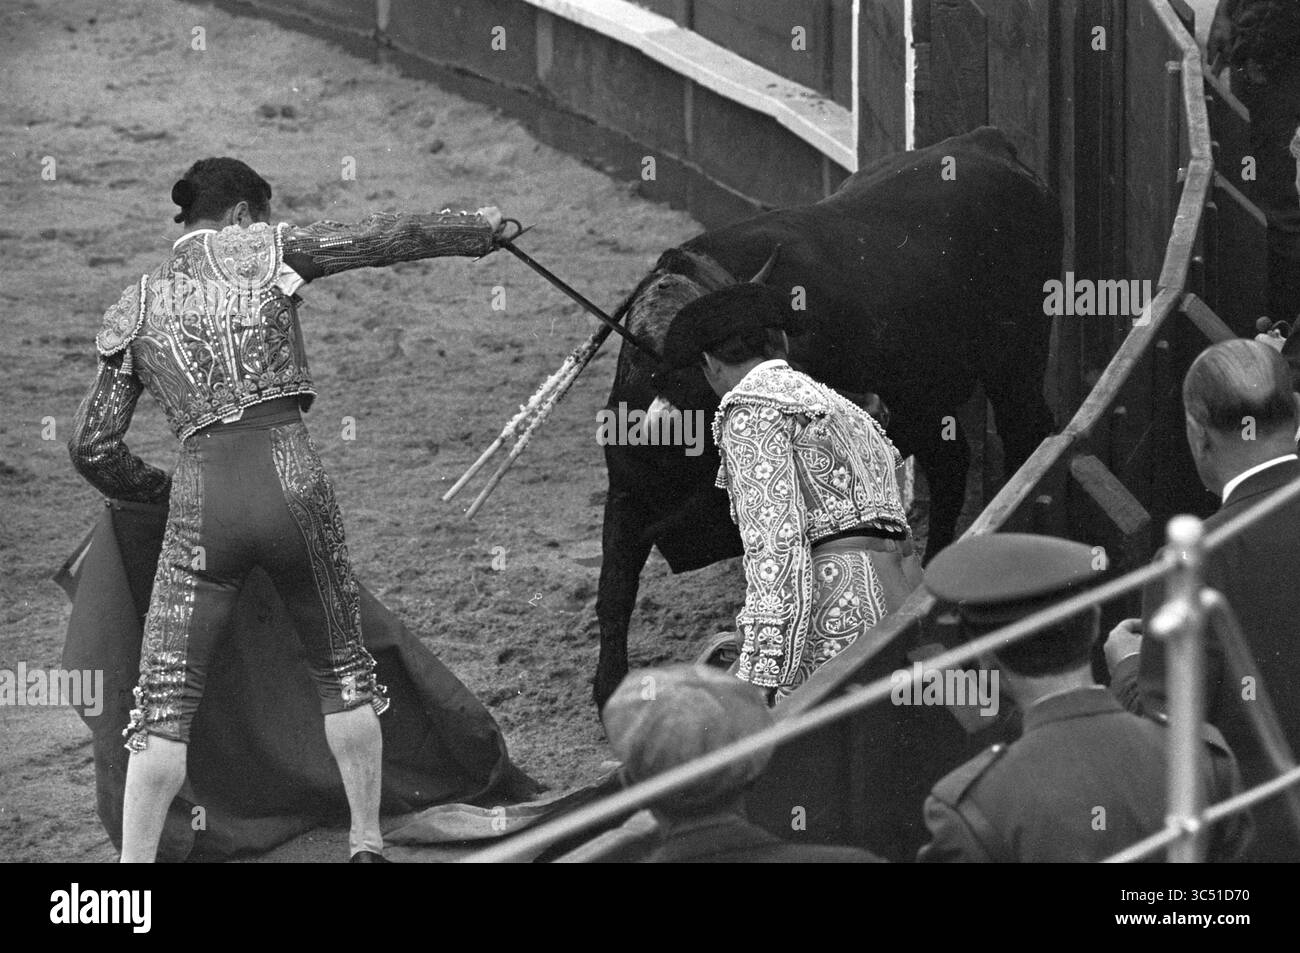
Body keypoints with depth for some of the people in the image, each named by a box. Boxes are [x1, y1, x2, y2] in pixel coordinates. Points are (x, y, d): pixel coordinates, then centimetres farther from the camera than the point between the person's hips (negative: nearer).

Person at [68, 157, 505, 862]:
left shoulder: (133, 311, 15)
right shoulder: (264, 250, 9)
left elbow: (92, 448, 12)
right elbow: (390, 239, 13)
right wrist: (480, 228, 30)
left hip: (200, 498, 1)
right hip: (289, 479, -1)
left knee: (164, 703, 1)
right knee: (342, 672, 19)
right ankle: (367, 843, 23)